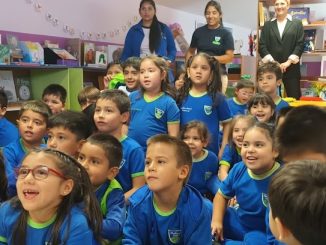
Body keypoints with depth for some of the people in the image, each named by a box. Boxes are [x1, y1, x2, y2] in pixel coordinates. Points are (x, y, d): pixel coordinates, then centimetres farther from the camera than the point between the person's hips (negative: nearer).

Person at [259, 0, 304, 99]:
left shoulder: (297, 23, 9)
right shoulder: (267, 25, 12)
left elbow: (300, 45, 1)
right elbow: (262, 45, 4)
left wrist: (288, 62, -11)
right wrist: (271, 61, -10)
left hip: (291, 68, -1)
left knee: (294, 97, -1)